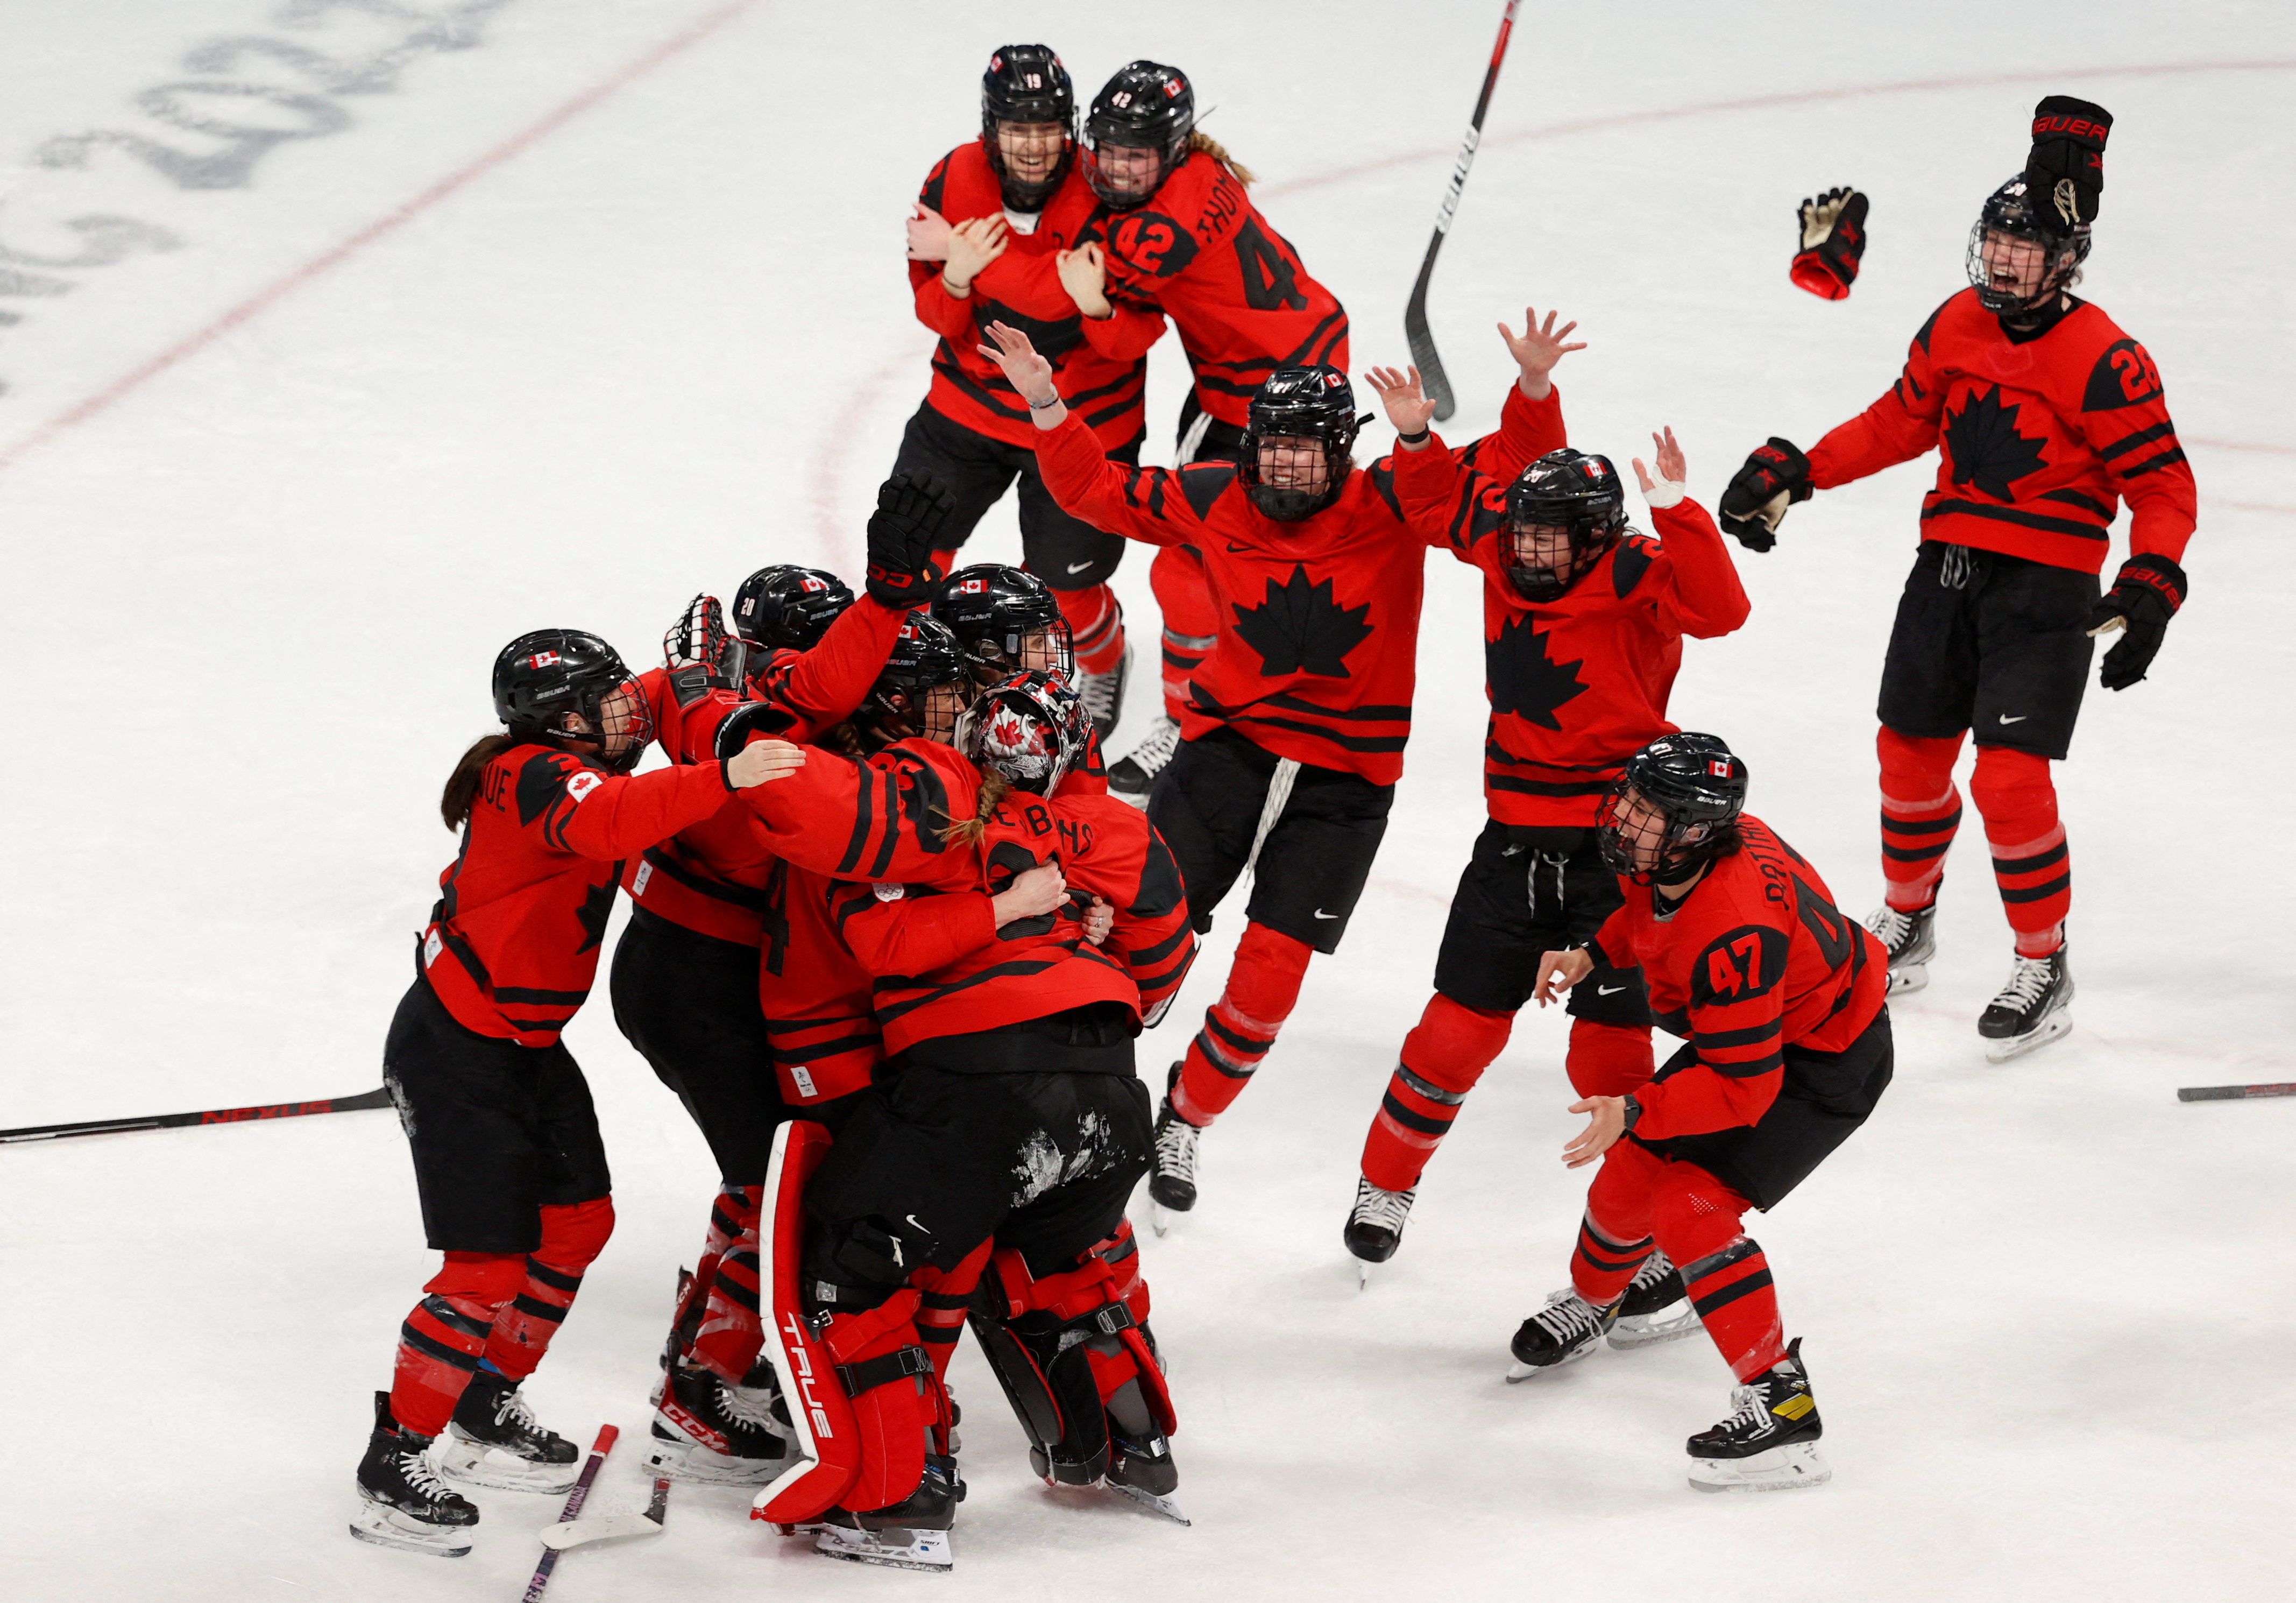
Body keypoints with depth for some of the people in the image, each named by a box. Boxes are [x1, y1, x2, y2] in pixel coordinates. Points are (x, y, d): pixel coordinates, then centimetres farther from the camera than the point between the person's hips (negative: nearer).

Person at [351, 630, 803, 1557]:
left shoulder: (567, 775, 7)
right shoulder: (537, 780, -24)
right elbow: (611, 819, -44)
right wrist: (722, 780, -56)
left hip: (526, 1044, 10)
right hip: (454, 1052, -10)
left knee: (577, 1223, 17)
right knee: (487, 1263, -11)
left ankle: (482, 1419, 33)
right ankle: (391, 1474, -2)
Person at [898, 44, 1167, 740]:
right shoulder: (953, 183, -14)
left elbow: (1140, 336, -17)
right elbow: (939, 318, -5)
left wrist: (1099, 309, -39)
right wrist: (955, 278, -27)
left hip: (1082, 417, -3)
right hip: (971, 402, 3)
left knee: (1065, 585, 3)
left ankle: (1105, 664, 39)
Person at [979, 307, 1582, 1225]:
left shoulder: (1395, 503, -9)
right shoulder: (1215, 503, -3)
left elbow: (1512, 473, -9)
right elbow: (1096, 491, 8)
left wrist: (1533, 392, -26)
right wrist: (1047, 408, -4)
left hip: (1345, 780, -1)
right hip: (1230, 744, 1)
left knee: (1269, 978, -1)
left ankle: (1185, 1120, 22)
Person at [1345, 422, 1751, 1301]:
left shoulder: (1635, 577, -16)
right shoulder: (1501, 544, -1)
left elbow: (1718, 608, -33)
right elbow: (1433, 500, 13)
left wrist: (1676, 513, -42)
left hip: (1616, 845, -5)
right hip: (1516, 833, 5)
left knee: (1608, 1049, -6)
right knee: (1459, 1029, 10)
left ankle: (1669, 1254, 2)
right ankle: (1386, 1181, 31)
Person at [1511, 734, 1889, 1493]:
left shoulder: (1729, 934, -39)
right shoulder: (1673, 855, -14)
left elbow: (1744, 1088, -34)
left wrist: (1634, 1112, -39)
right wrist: (1593, 955, 1)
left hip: (1827, 1064, -9)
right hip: (1747, 1033, 9)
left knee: (1690, 1208, -20)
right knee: (1634, 1173, 14)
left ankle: (1781, 1404, -17)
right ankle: (1587, 1305, 46)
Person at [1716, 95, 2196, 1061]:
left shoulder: (2104, 361, -15)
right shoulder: (1955, 327, 4)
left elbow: (2164, 488, -13)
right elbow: (1900, 422, 17)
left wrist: (2150, 590, -26)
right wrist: (1795, 473, 10)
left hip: (2044, 590, -6)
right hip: (1947, 570, 6)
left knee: (2010, 778, -13)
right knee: (1911, 755, 13)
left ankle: (2045, 969, 3)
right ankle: (1906, 926, 36)